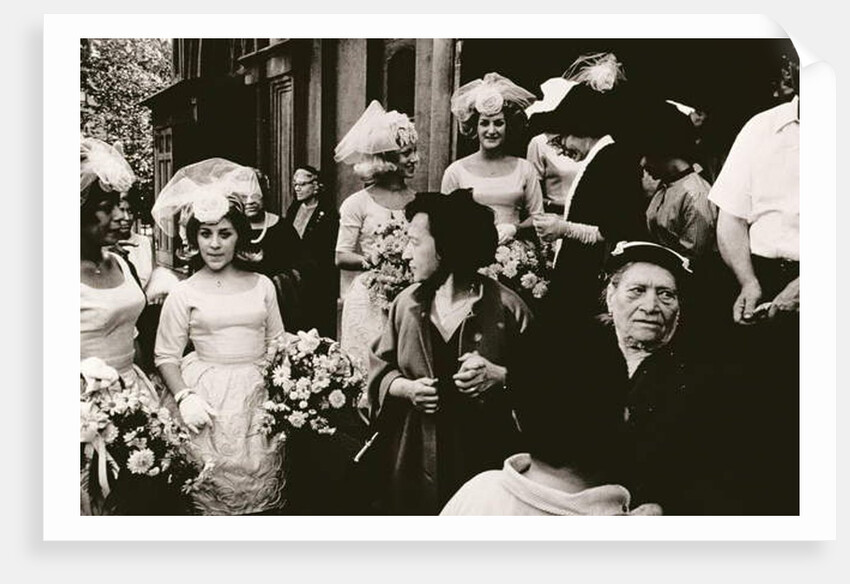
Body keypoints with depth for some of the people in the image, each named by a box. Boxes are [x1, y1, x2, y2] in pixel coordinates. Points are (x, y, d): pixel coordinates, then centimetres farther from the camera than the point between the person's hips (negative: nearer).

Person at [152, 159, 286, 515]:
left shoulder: (262, 285, 7)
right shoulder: (184, 293, 0)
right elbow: (166, 356, 1)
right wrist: (184, 397, -13)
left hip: (258, 394, 2)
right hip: (207, 396, -2)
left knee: (261, 484, 5)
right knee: (213, 490, -2)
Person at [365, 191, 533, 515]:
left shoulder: (506, 308, -8)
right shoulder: (407, 303, 4)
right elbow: (379, 367, 10)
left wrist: (500, 376, -20)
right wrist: (405, 388, -9)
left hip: (483, 458, -3)